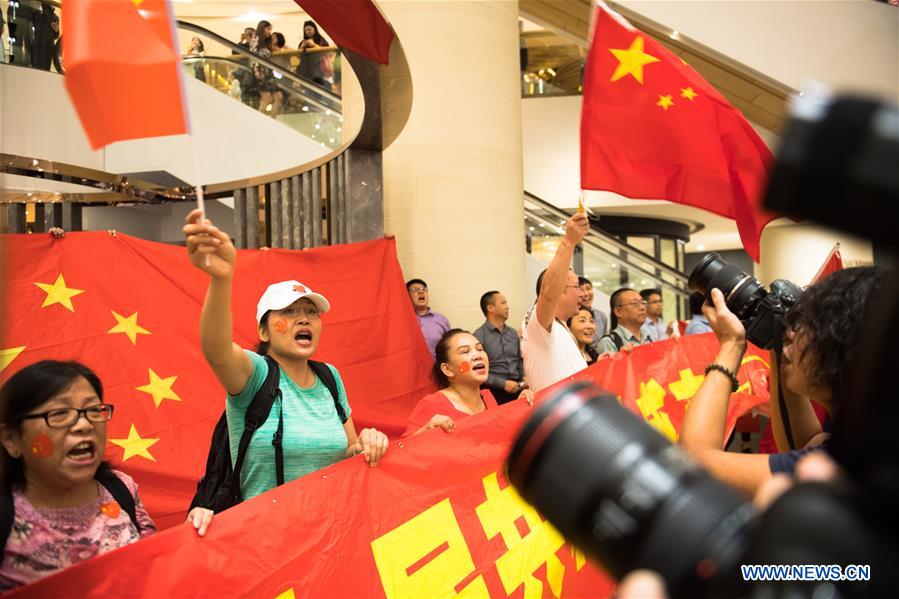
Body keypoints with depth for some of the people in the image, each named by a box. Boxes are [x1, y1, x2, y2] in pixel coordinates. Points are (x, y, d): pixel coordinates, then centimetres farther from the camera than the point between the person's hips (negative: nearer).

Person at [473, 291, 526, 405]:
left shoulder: (513, 333, 16)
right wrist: (503, 383, -12)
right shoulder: (479, 335, -4)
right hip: (494, 390, -5)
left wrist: (524, 380, 4)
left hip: (516, 387, 5)